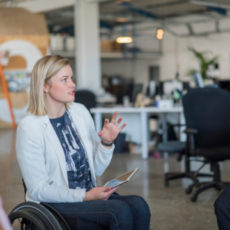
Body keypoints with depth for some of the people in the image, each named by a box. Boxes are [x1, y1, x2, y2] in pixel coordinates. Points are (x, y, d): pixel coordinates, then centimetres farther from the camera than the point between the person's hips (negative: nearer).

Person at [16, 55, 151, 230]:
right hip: (53, 203, -6)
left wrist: (106, 143, -7)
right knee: (121, 210, -29)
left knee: (138, 205, -23)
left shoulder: (80, 112, 6)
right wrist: (84, 196, -18)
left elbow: (97, 170, 11)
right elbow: (38, 190, -12)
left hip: (89, 193, 6)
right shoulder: (30, 127, -11)